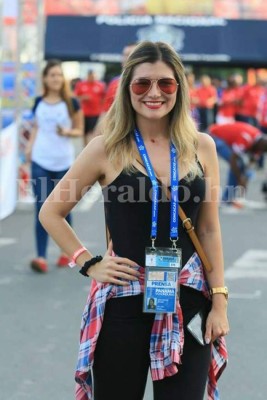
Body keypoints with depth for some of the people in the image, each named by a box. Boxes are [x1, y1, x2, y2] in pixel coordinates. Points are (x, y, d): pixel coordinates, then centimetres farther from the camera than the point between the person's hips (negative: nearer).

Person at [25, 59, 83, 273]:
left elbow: (79, 130, 3)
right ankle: (41, 257, -7)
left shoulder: (71, 103, -2)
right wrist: (29, 147, 1)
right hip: (40, 162, 1)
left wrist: (67, 132, -17)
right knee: (42, 209, -4)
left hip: (64, 162, -1)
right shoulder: (39, 103, 5)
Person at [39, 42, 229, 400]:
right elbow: (50, 213, 4)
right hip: (123, 300, -2)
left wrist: (219, 301, 3)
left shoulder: (201, 146, 3)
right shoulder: (107, 148, -3)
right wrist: (89, 264, -3)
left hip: (189, 300, 2)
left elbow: (209, 230, 7)